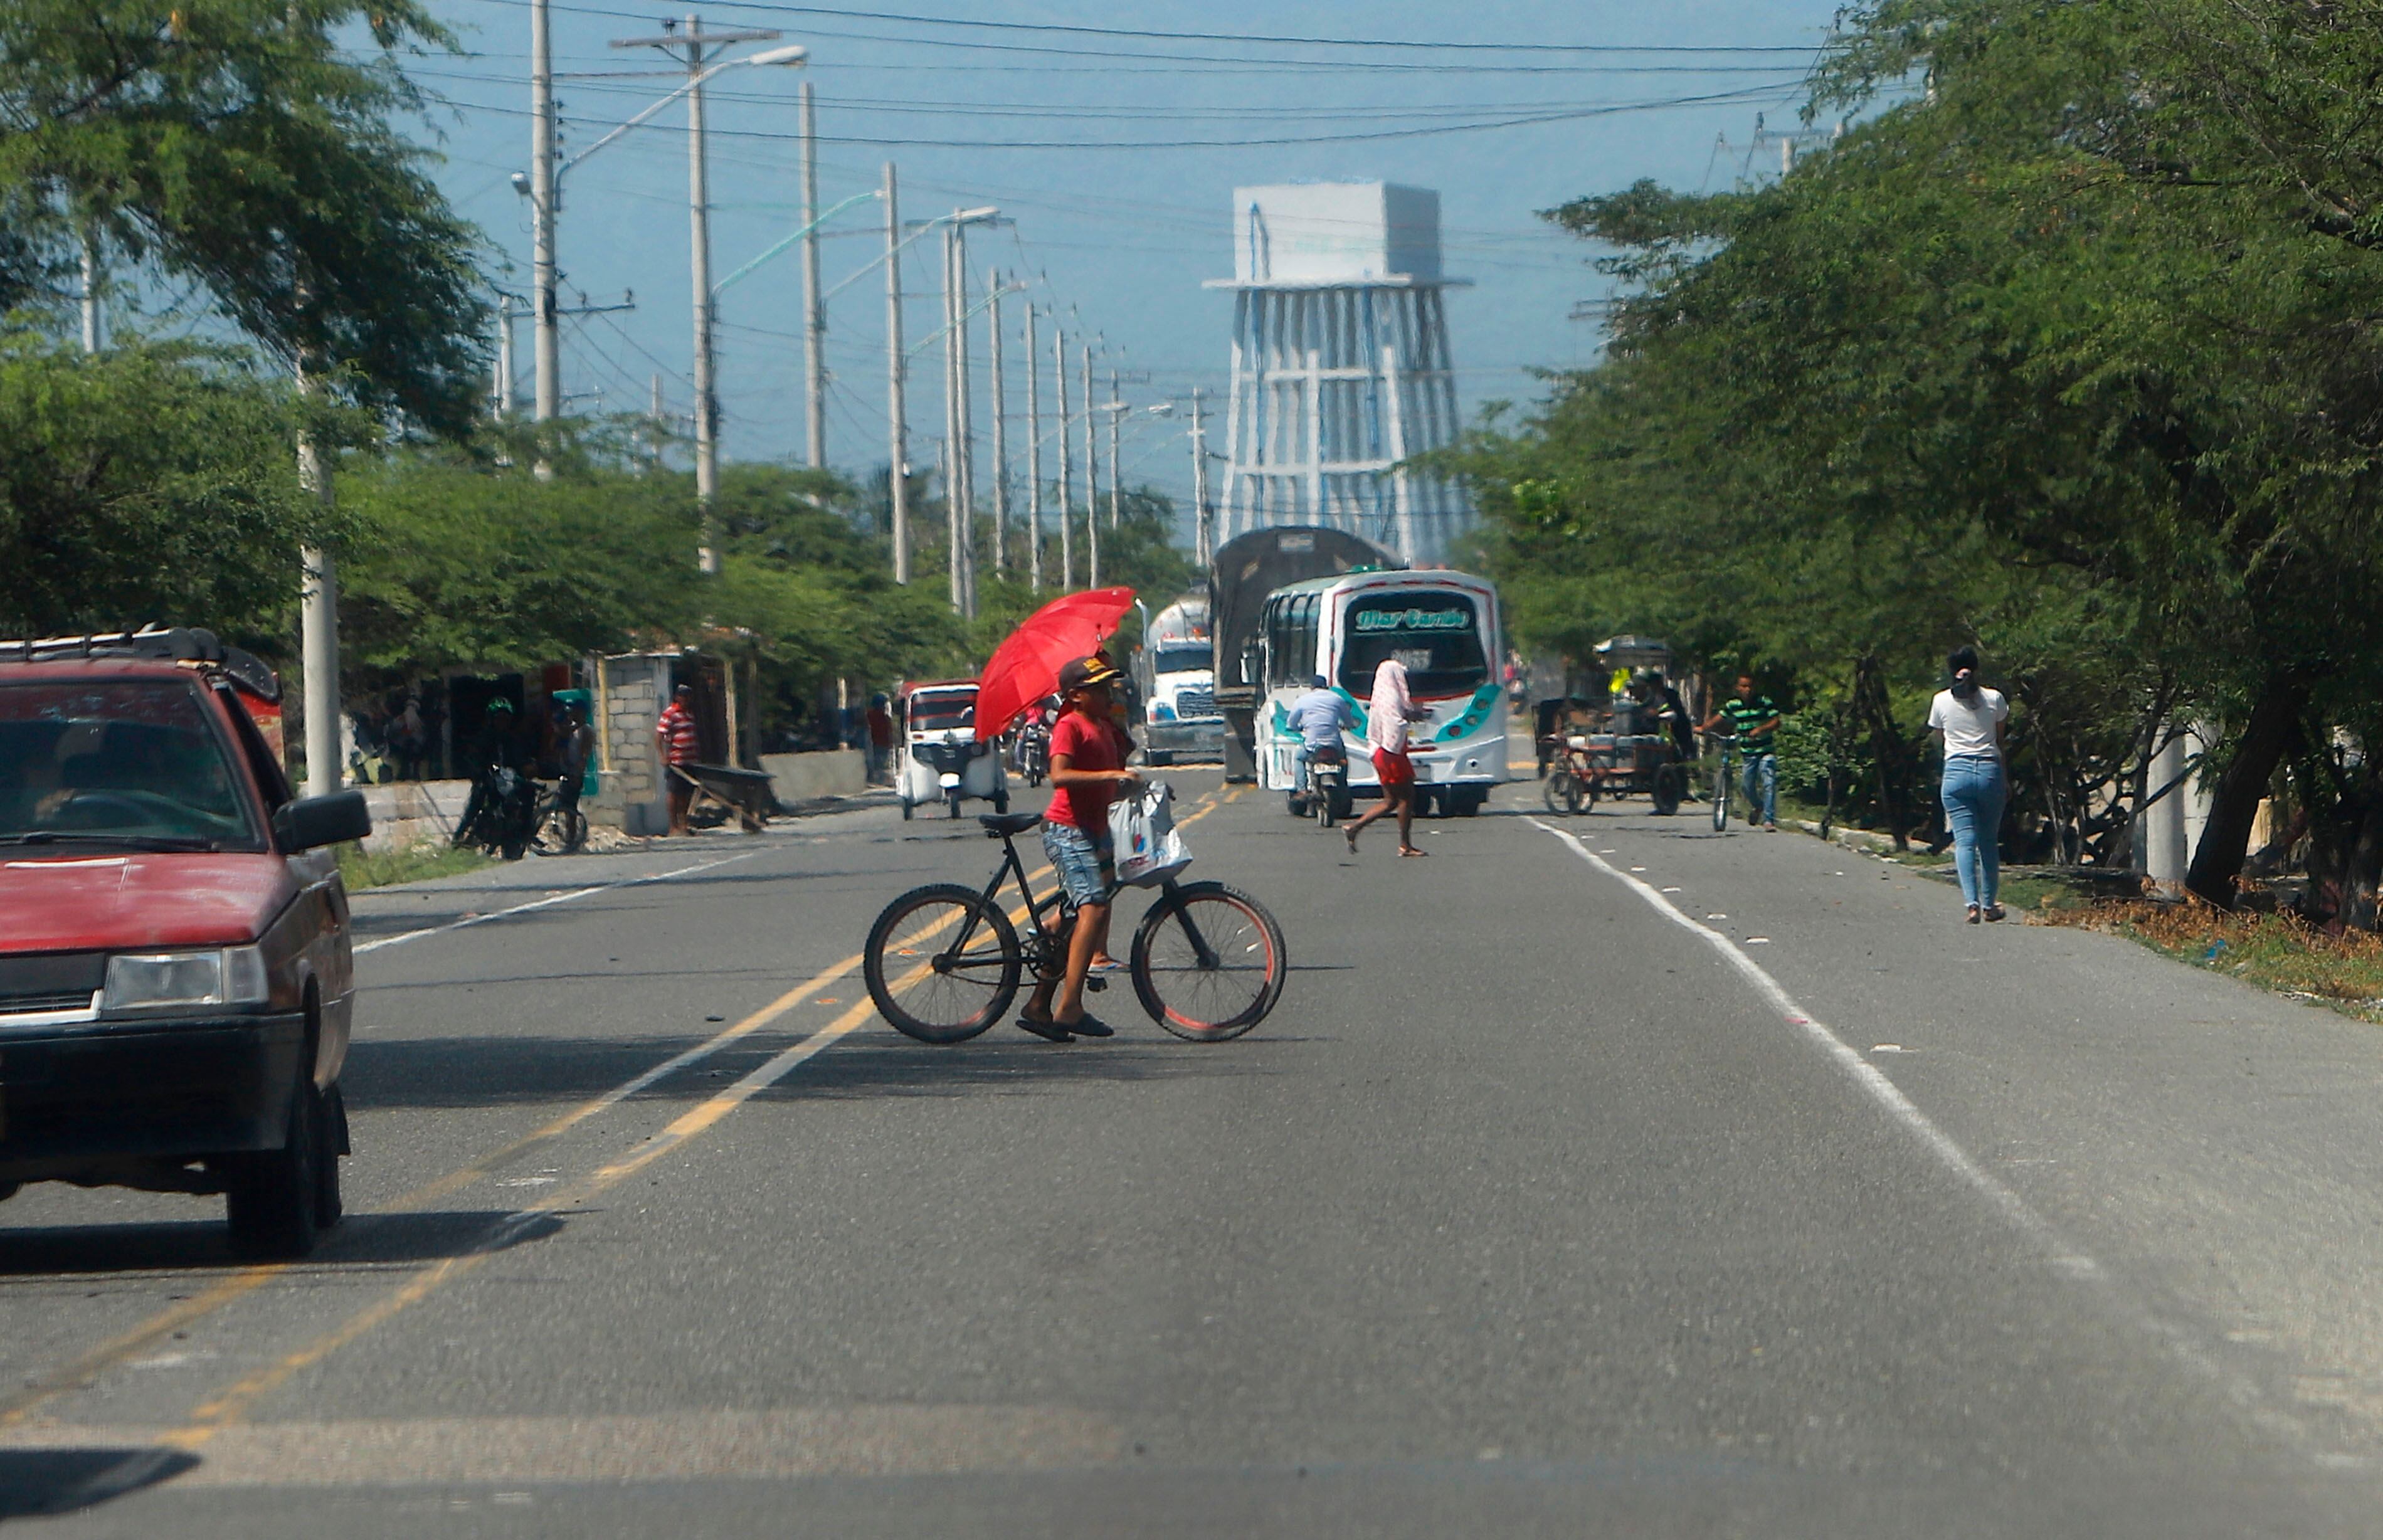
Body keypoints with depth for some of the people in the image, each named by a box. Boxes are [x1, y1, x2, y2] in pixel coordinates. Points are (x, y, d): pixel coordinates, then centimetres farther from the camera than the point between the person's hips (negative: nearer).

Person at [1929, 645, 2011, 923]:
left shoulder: (1941, 701, 3)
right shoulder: (1994, 699, 3)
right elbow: (2000, 741, 10)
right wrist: (2005, 779, 18)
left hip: (1956, 772, -1)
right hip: (1990, 772, 1)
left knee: (1965, 841, -5)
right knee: (1989, 841, 12)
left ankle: (1972, 903, -21)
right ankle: (1989, 905, 17)